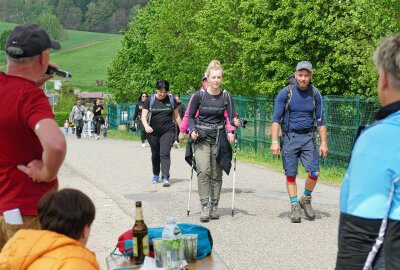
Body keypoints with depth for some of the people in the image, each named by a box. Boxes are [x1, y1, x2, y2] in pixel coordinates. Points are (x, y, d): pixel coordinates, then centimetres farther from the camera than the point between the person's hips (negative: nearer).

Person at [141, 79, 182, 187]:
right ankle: (155, 175, 31)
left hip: (168, 131, -1)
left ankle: (165, 177, -17)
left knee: (165, 153, -13)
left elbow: (176, 116, 10)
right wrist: (146, 126, -23)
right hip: (153, 132, 1)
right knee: (155, 154, 13)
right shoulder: (150, 100, 1)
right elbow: (143, 116, -3)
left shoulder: (171, 100, 3)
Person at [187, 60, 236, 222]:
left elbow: (231, 117, 4)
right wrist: (193, 130, -10)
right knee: (203, 170, -17)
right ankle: (205, 206, -14)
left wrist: (231, 132, -14)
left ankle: (214, 206, 15)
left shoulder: (226, 97, 1)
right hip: (201, 137, -2)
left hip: (219, 137, 2)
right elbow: (190, 116, 6)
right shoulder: (198, 96, -3)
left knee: (216, 174, 5)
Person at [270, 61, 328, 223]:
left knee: (314, 173, -8)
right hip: (289, 137, -1)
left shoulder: (315, 94, 5)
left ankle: (306, 199, 17)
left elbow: (321, 121, 11)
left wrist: (324, 143, 5)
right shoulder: (285, 93, -3)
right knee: (291, 175, 0)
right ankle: (295, 206, 13)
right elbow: (276, 118, -3)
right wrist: (274, 141, -11)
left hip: (308, 137, 2)